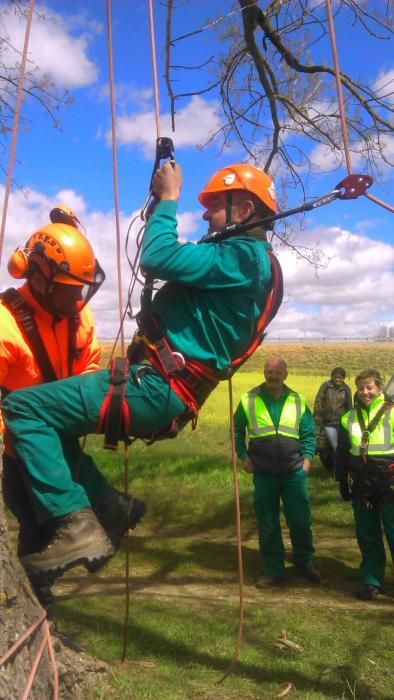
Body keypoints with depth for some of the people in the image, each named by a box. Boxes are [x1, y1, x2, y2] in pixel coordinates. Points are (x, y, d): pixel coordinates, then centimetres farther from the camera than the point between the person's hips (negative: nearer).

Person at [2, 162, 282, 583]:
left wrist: (168, 198, -6)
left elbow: (157, 260, -21)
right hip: (159, 390, 11)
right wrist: (162, 204, 22)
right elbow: (173, 260, 30)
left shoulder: (243, 255, -12)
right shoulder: (242, 257, 22)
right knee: (48, 418, 21)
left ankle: (77, 524, -14)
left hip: (155, 389, -11)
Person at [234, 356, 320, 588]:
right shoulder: (249, 399, -1)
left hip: (294, 472, 1)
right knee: (267, 525, 9)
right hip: (263, 473, 0)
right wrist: (243, 456, 1)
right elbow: (237, 429, 8)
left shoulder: (298, 401, 3)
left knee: (301, 520, 8)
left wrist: (307, 457, -2)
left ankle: (305, 561, 33)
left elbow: (309, 432, 9)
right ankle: (273, 570, 24)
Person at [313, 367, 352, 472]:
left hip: (342, 423, 2)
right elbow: (318, 403, -5)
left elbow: (349, 407, 10)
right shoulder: (325, 386, -3)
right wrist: (317, 421, -9)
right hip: (328, 423, -1)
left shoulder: (346, 389, 4)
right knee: (336, 447, 1)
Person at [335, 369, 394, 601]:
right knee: (367, 537, 13)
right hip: (361, 488, 4)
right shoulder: (349, 418, 7)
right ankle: (372, 581, 26)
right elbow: (342, 454, 13)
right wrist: (343, 483, 13)